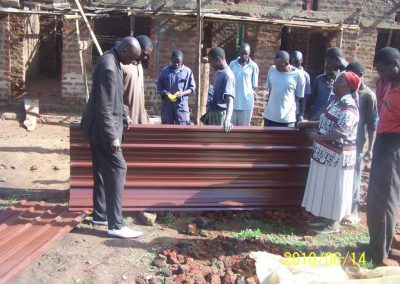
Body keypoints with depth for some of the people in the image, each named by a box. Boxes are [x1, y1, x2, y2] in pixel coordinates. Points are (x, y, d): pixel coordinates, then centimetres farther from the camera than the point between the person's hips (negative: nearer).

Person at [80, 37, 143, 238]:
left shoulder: (111, 60, 9)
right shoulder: (108, 67, -23)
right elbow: (104, 107, -25)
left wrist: (123, 115, 24)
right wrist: (112, 136, -24)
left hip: (98, 126, 10)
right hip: (102, 128, -10)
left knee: (102, 171, 15)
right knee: (117, 169, -8)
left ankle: (100, 215, 25)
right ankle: (115, 225, -4)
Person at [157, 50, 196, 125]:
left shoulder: (187, 71, 1)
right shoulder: (164, 71, 5)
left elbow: (192, 88, 3)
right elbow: (159, 86, 8)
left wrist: (183, 93, -16)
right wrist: (165, 93, -12)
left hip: (181, 105, -2)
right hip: (167, 105, 2)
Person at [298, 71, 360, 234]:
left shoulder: (348, 107, -22)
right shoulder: (336, 100, 9)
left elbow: (341, 133, -28)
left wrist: (318, 137, -21)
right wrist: (308, 123, 17)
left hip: (337, 155, -9)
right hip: (326, 152, 9)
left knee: (334, 188, 3)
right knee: (324, 186, 18)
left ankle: (334, 223, 17)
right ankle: (324, 216, 32)